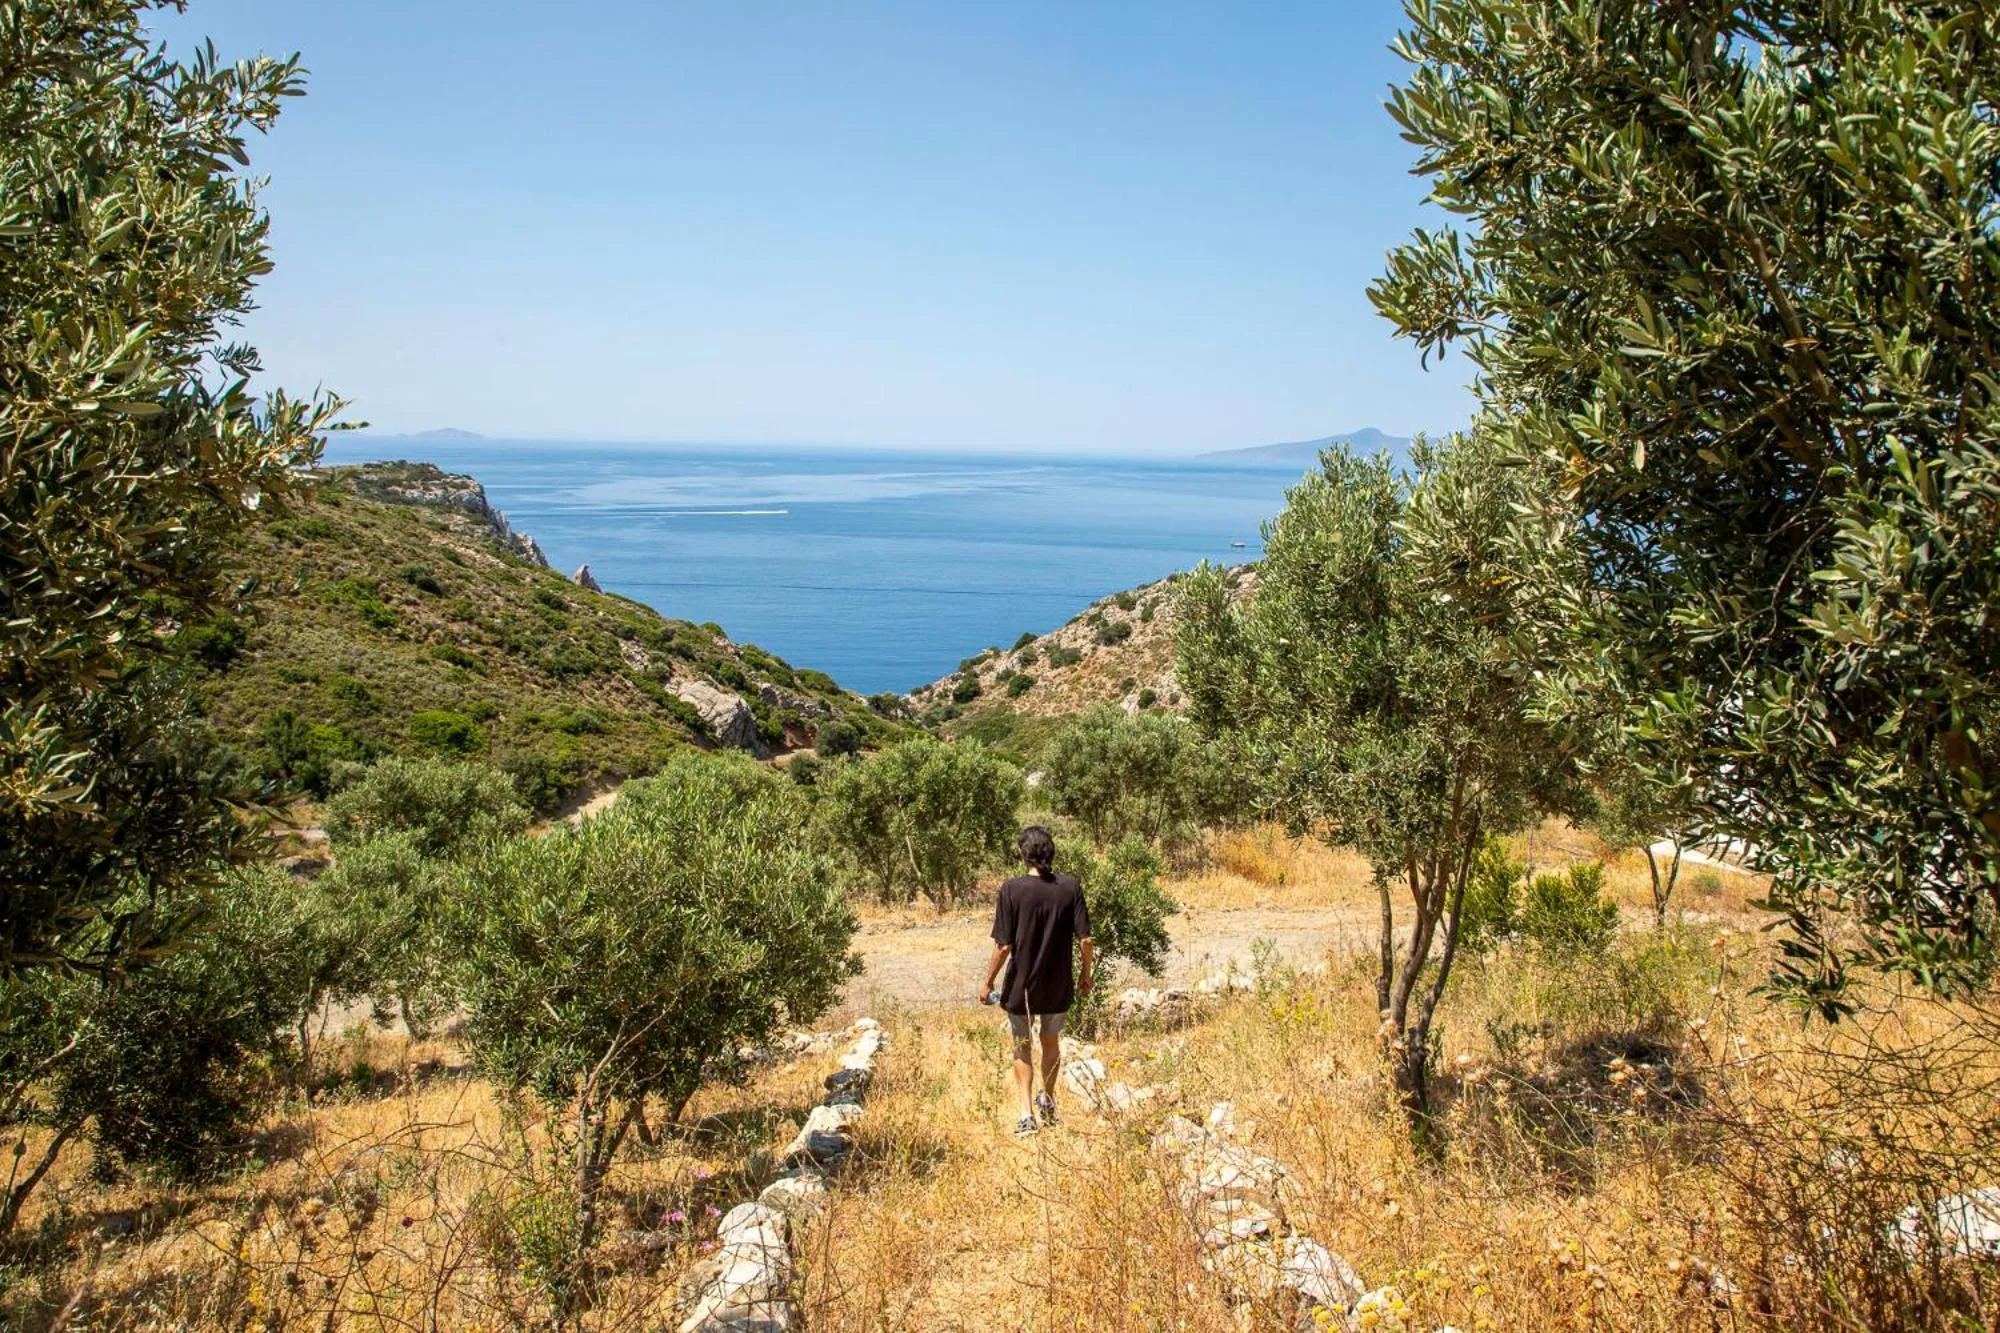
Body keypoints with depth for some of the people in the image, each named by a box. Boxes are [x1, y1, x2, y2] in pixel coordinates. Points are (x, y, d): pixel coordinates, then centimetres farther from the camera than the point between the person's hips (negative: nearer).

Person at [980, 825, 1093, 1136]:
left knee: (1023, 1049, 15)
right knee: (1052, 1043, 24)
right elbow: (1085, 939, -8)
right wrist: (1086, 974, 8)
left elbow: (1003, 946, -15)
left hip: (1021, 987, -2)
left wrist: (988, 982, -2)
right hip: (1059, 986, 2)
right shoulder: (1070, 886, -9)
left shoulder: (1012, 889, -15)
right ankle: (1048, 1102, 38)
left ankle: (1027, 1115, 7)